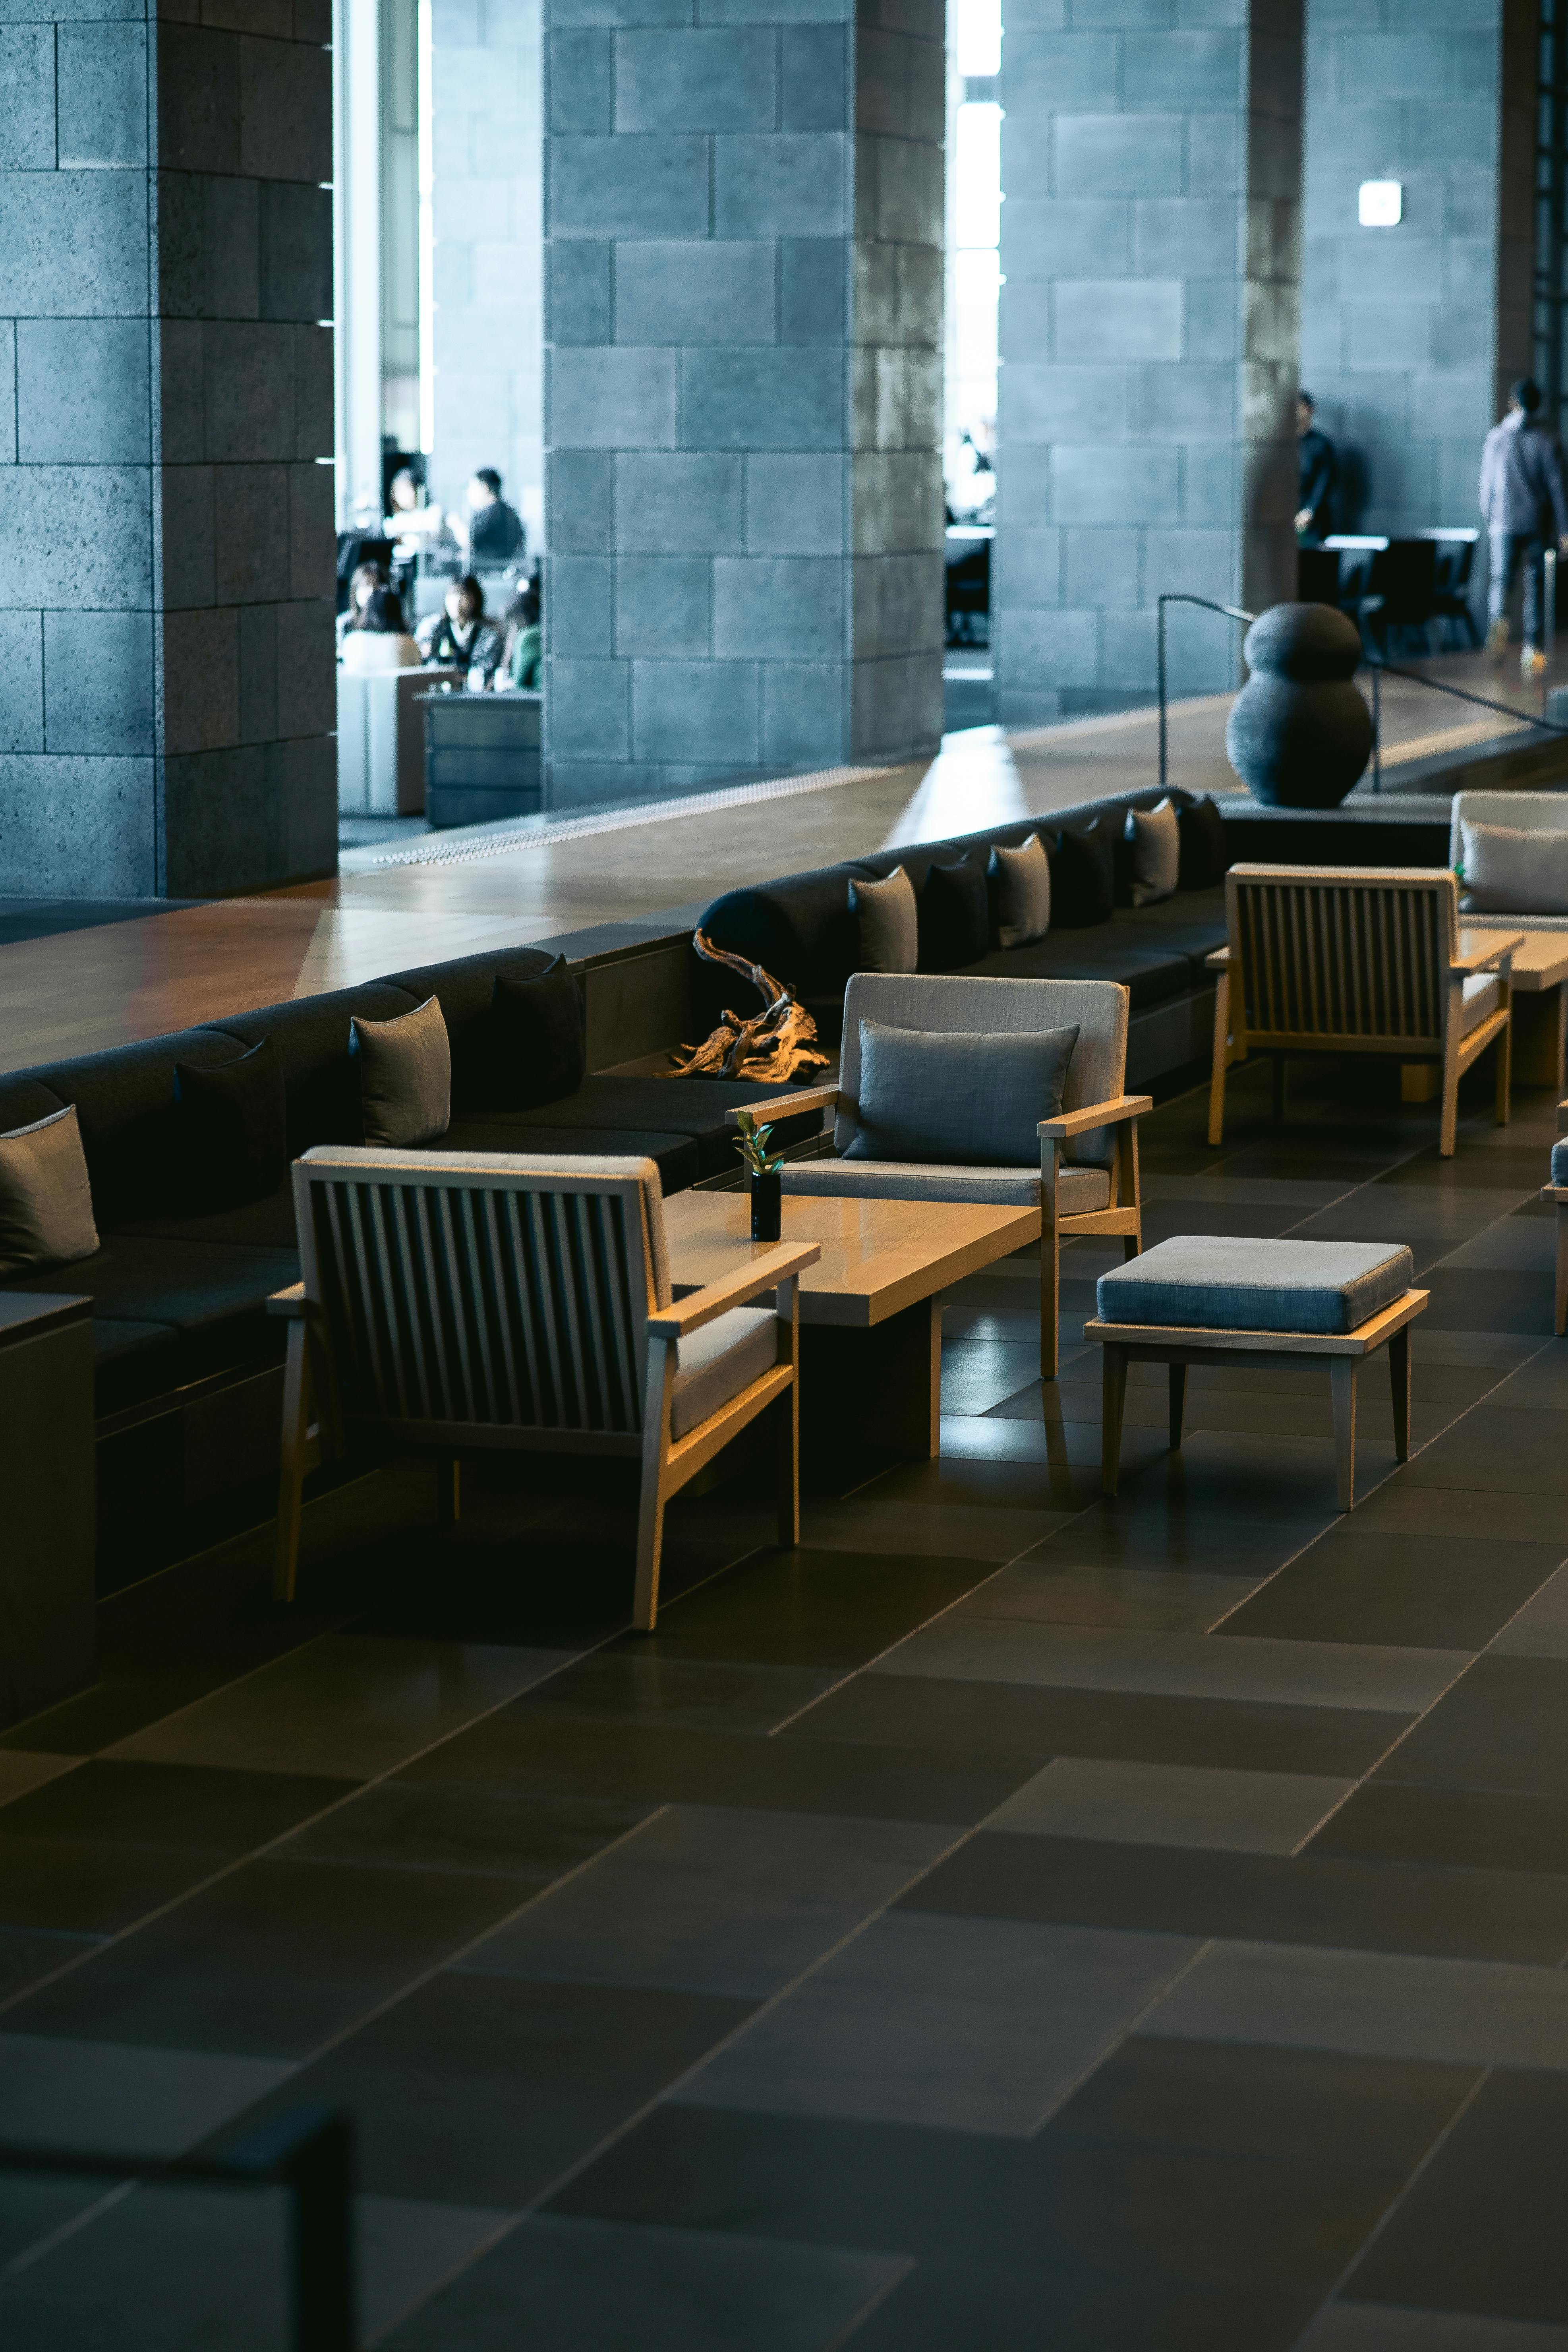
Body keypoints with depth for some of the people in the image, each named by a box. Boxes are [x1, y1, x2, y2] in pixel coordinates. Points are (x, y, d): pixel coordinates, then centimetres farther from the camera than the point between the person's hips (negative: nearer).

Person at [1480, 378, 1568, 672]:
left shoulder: (1496, 437, 1)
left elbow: (1487, 483, 6)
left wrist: (1489, 520, 19)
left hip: (1505, 523, 1)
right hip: (1539, 523, -1)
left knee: (1501, 579, 5)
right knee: (1535, 583, 8)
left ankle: (1499, 618, -27)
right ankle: (1532, 646, 7)